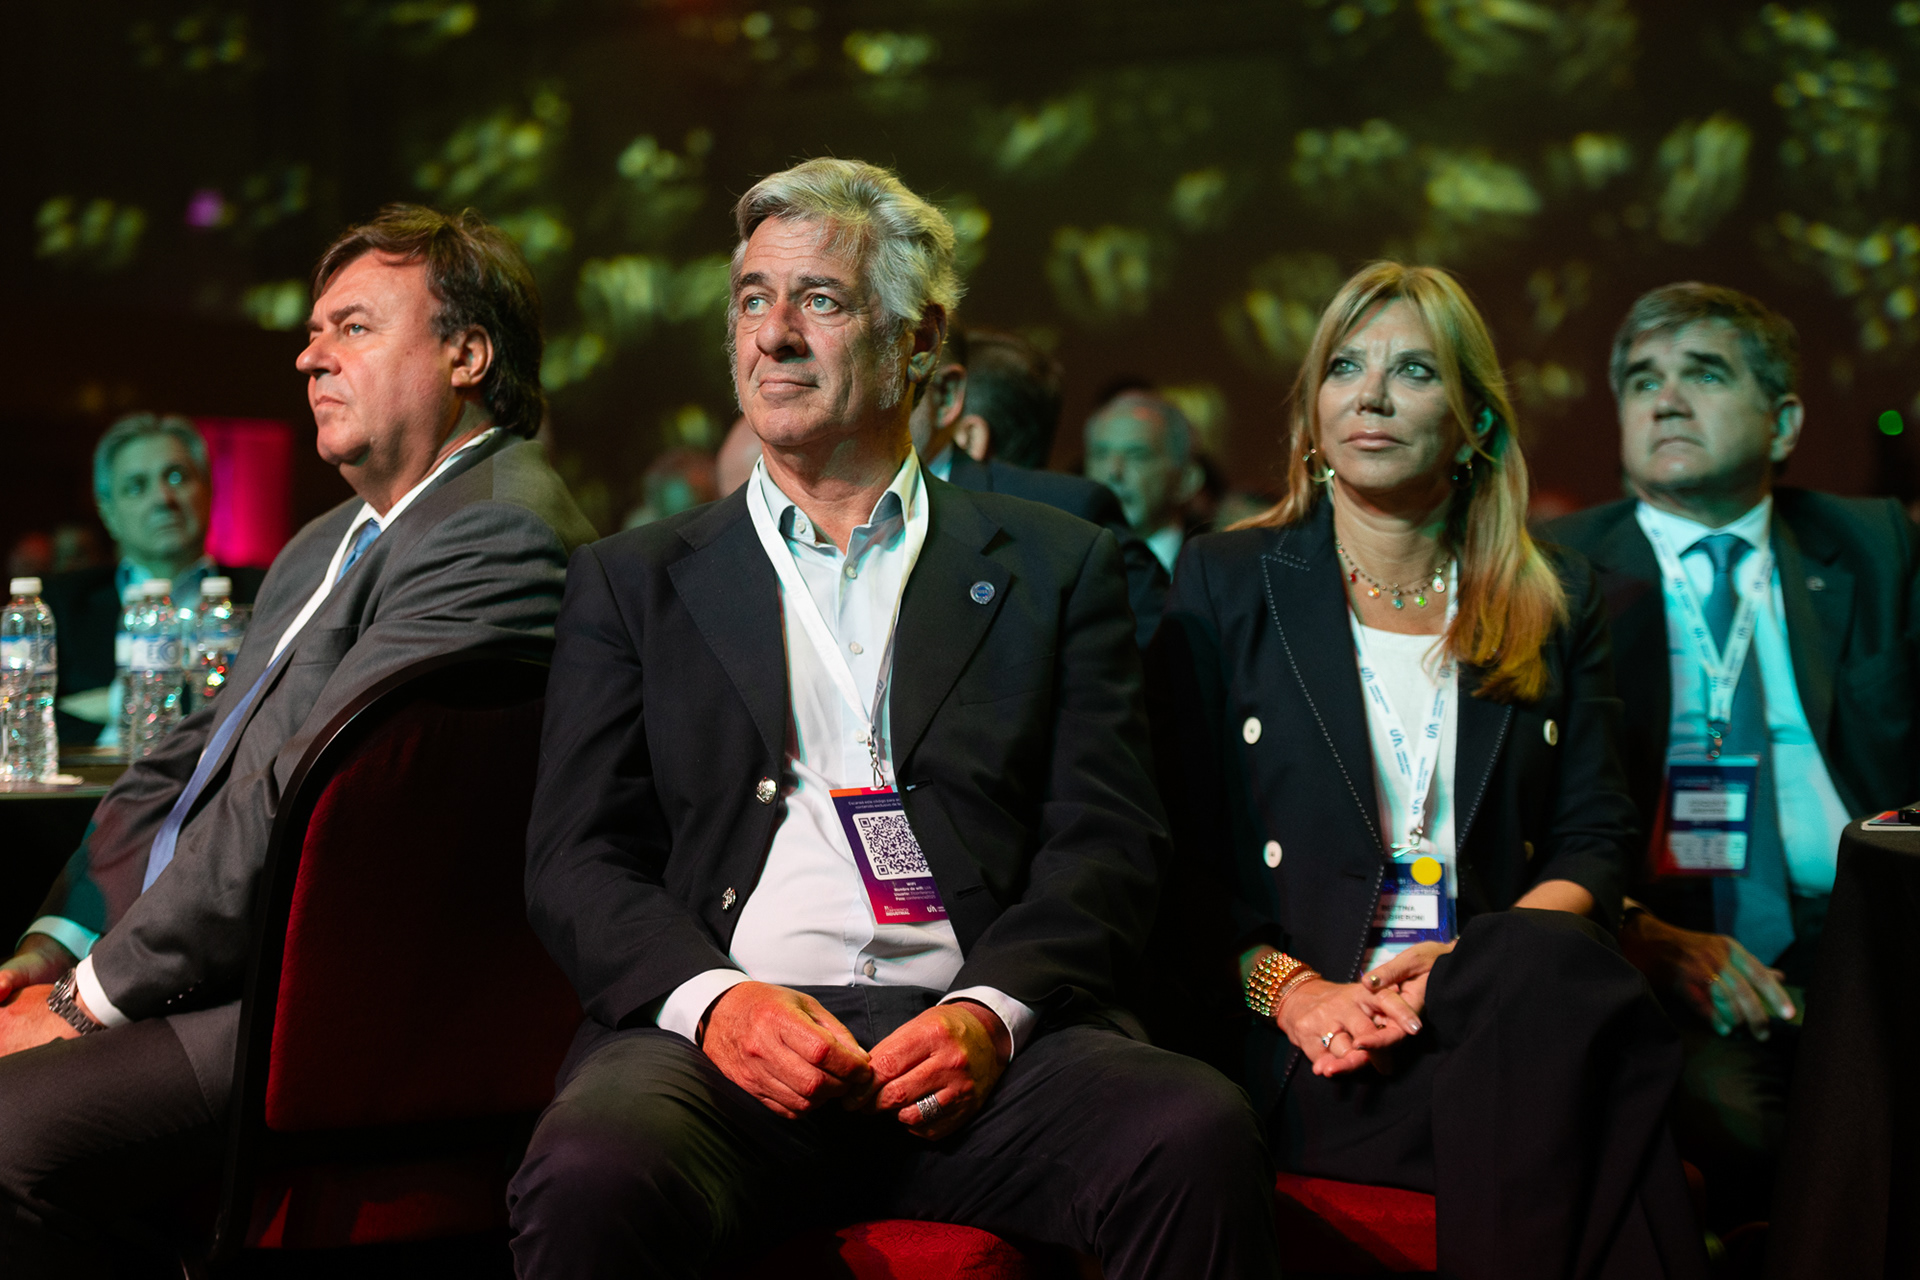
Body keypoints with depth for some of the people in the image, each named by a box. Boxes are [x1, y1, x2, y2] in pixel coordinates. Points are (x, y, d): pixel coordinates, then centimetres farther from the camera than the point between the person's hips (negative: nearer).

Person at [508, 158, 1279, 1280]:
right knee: (594, 1174, -33)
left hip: (979, 1046, 0)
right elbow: (578, 861, 9)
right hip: (723, 1038, 0)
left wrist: (991, 1009, -12)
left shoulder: (1056, 567, 16)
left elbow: (1109, 843, 7)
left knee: (1202, 1136, -31)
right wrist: (715, 998, -11)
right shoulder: (635, 582, 18)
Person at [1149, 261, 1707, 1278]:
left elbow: (1594, 839, 11)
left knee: (1554, 969, -37)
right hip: (1299, 1035, -2)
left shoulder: (1555, 604, 18)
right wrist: (1289, 986, -13)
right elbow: (1174, 849, 5)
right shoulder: (1225, 582, 11)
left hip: (1498, 997, 3)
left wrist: (1487, 960, -11)